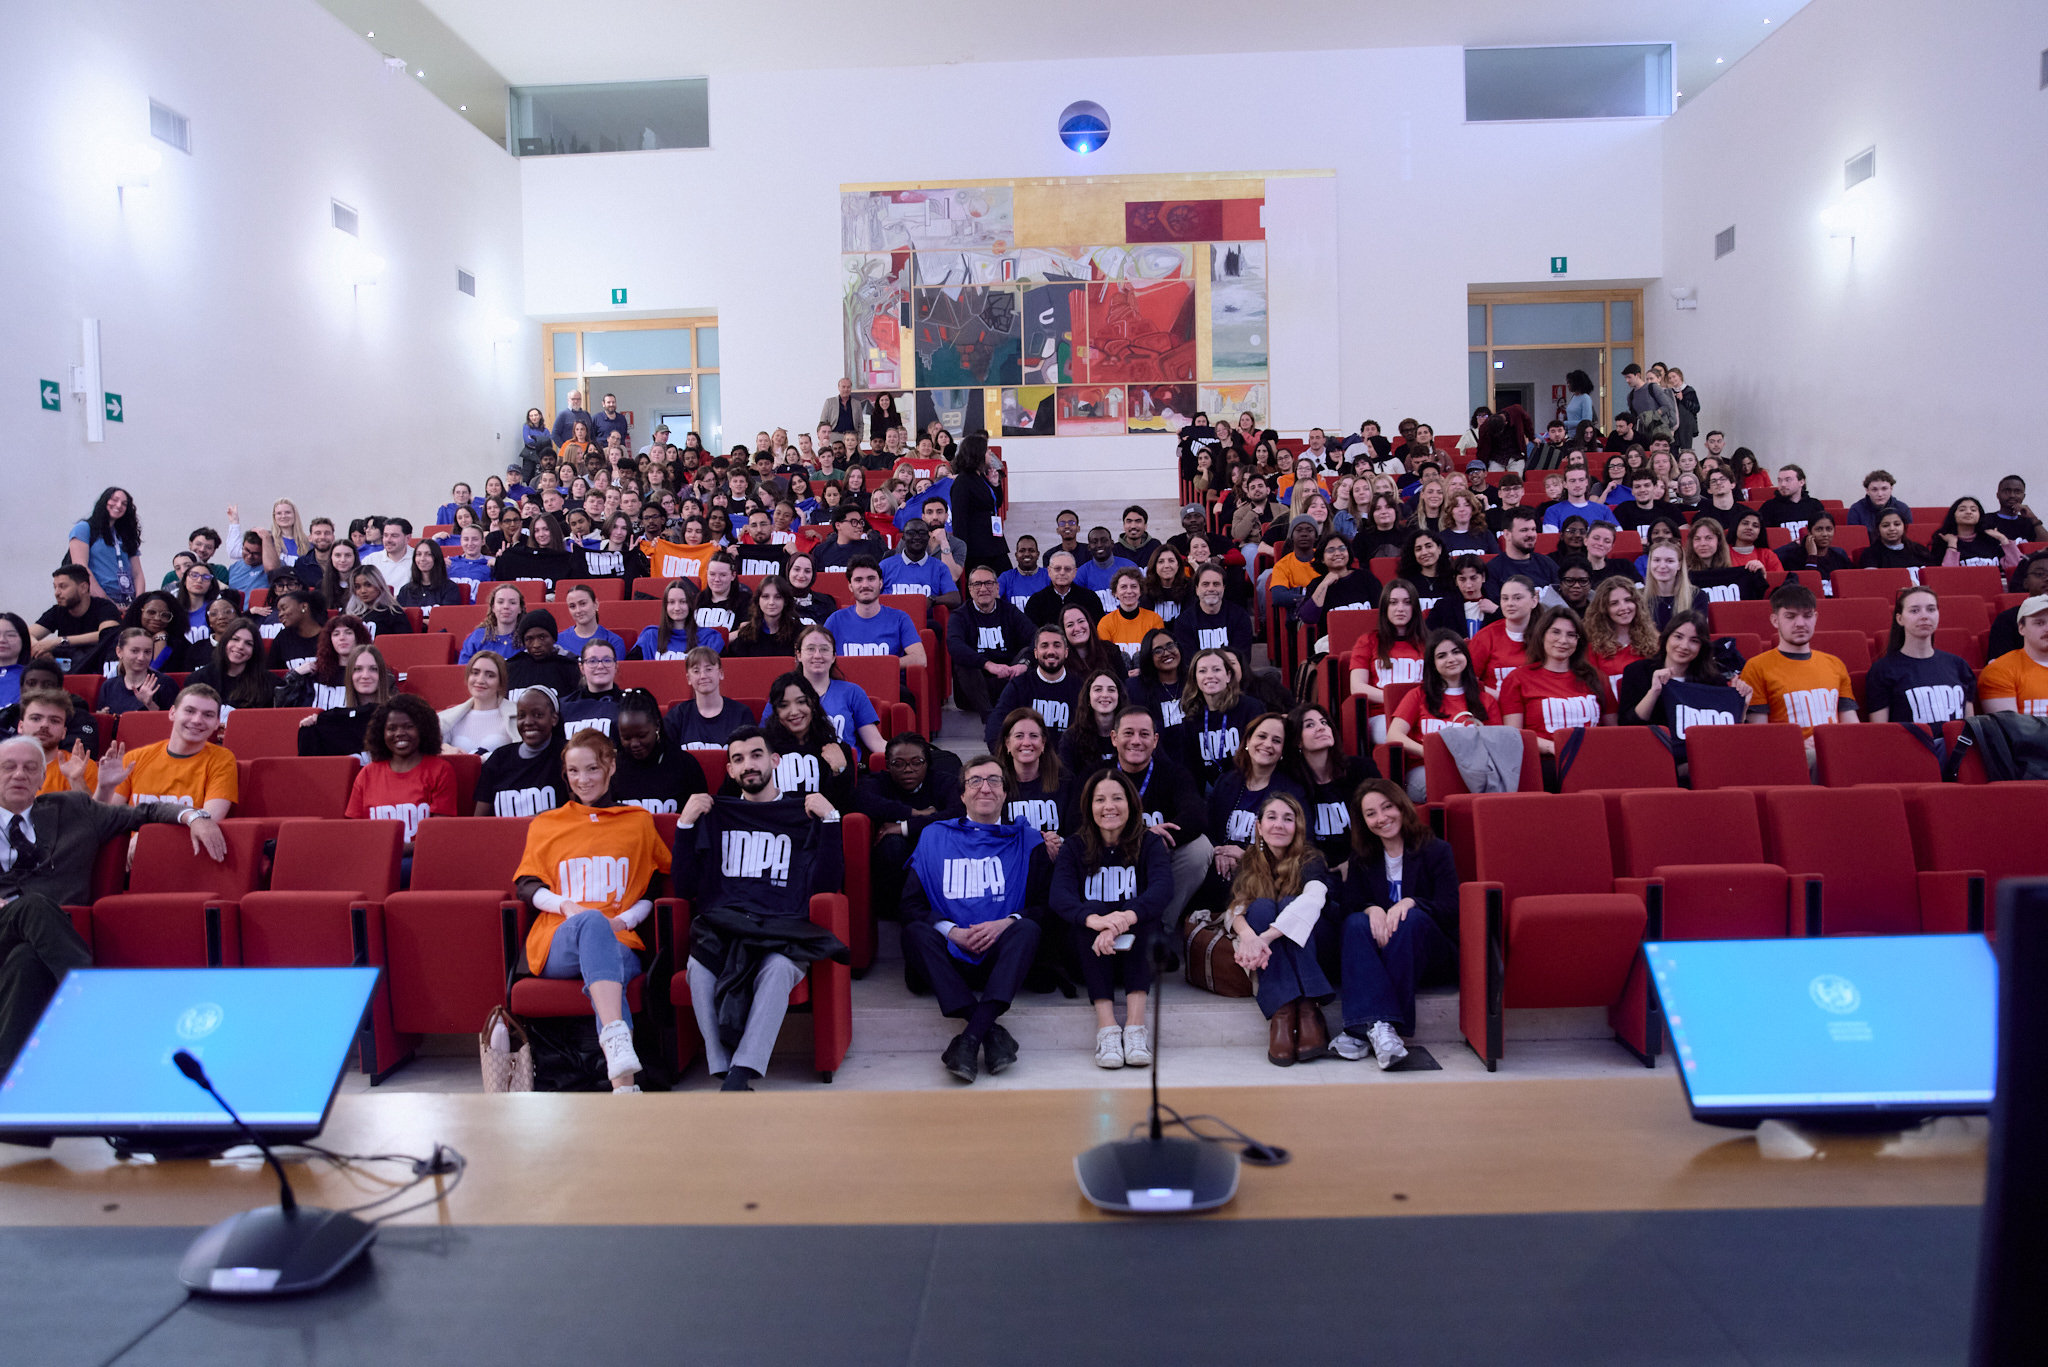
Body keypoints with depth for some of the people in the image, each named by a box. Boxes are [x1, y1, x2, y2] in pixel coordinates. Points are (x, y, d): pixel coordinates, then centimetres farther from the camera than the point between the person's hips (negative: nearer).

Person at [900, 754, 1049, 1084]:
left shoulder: (1025, 840, 15)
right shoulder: (935, 837, 17)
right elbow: (911, 903, 7)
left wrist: (1007, 923, -15)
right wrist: (952, 931, -11)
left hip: (1002, 957, -1)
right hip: (951, 957, 1)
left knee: (1027, 929, -30)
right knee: (914, 932, -28)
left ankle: (970, 1038, -42)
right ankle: (991, 1032, -38)